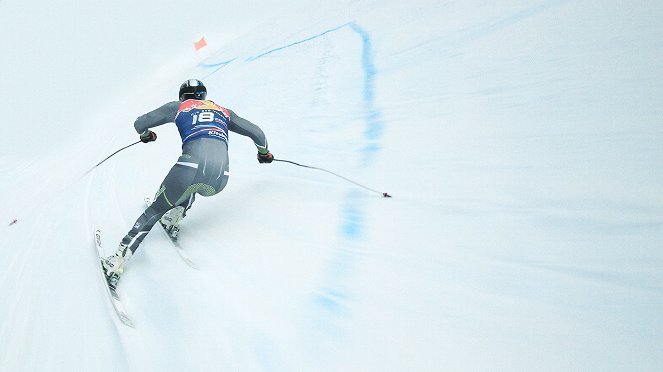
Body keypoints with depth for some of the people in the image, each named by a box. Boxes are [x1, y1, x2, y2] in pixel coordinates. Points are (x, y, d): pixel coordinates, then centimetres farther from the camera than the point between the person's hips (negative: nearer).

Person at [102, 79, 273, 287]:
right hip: (219, 180, 3)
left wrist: (146, 135, 47)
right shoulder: (224, 112, 30)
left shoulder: (178, 106, 23)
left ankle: (117, 264, 13)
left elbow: (139, 124, 24)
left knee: (155, 210, 17)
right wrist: (264, 152, 49)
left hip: (192, 166, -3)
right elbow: (256, 132, 29)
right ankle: (174, 220, 25)